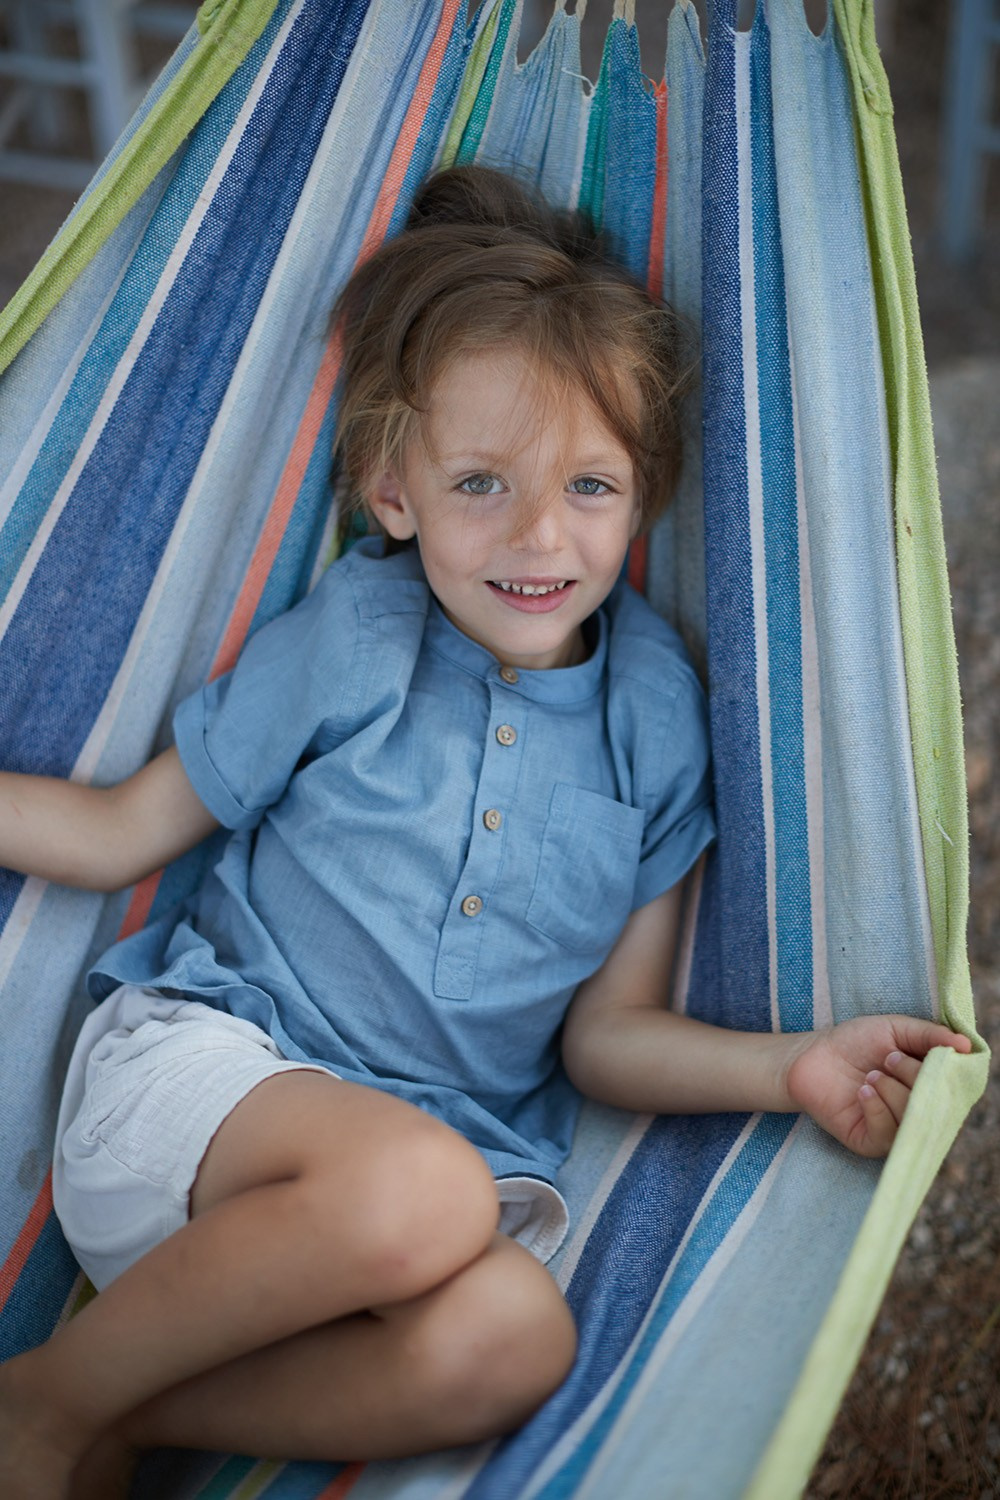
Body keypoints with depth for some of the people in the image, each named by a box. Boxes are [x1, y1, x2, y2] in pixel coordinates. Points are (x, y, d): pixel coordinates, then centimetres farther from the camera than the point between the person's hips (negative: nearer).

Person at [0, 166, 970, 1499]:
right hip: (204, 1053, -2)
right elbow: (118, 833, 8)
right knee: (419, 1191, -37)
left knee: (512, 1339, -33)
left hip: (456, 1132, 3)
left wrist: (794, 1067, -8)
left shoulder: (654, 715, 5)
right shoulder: (349, 640, -1)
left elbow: (606, 1029, 9)